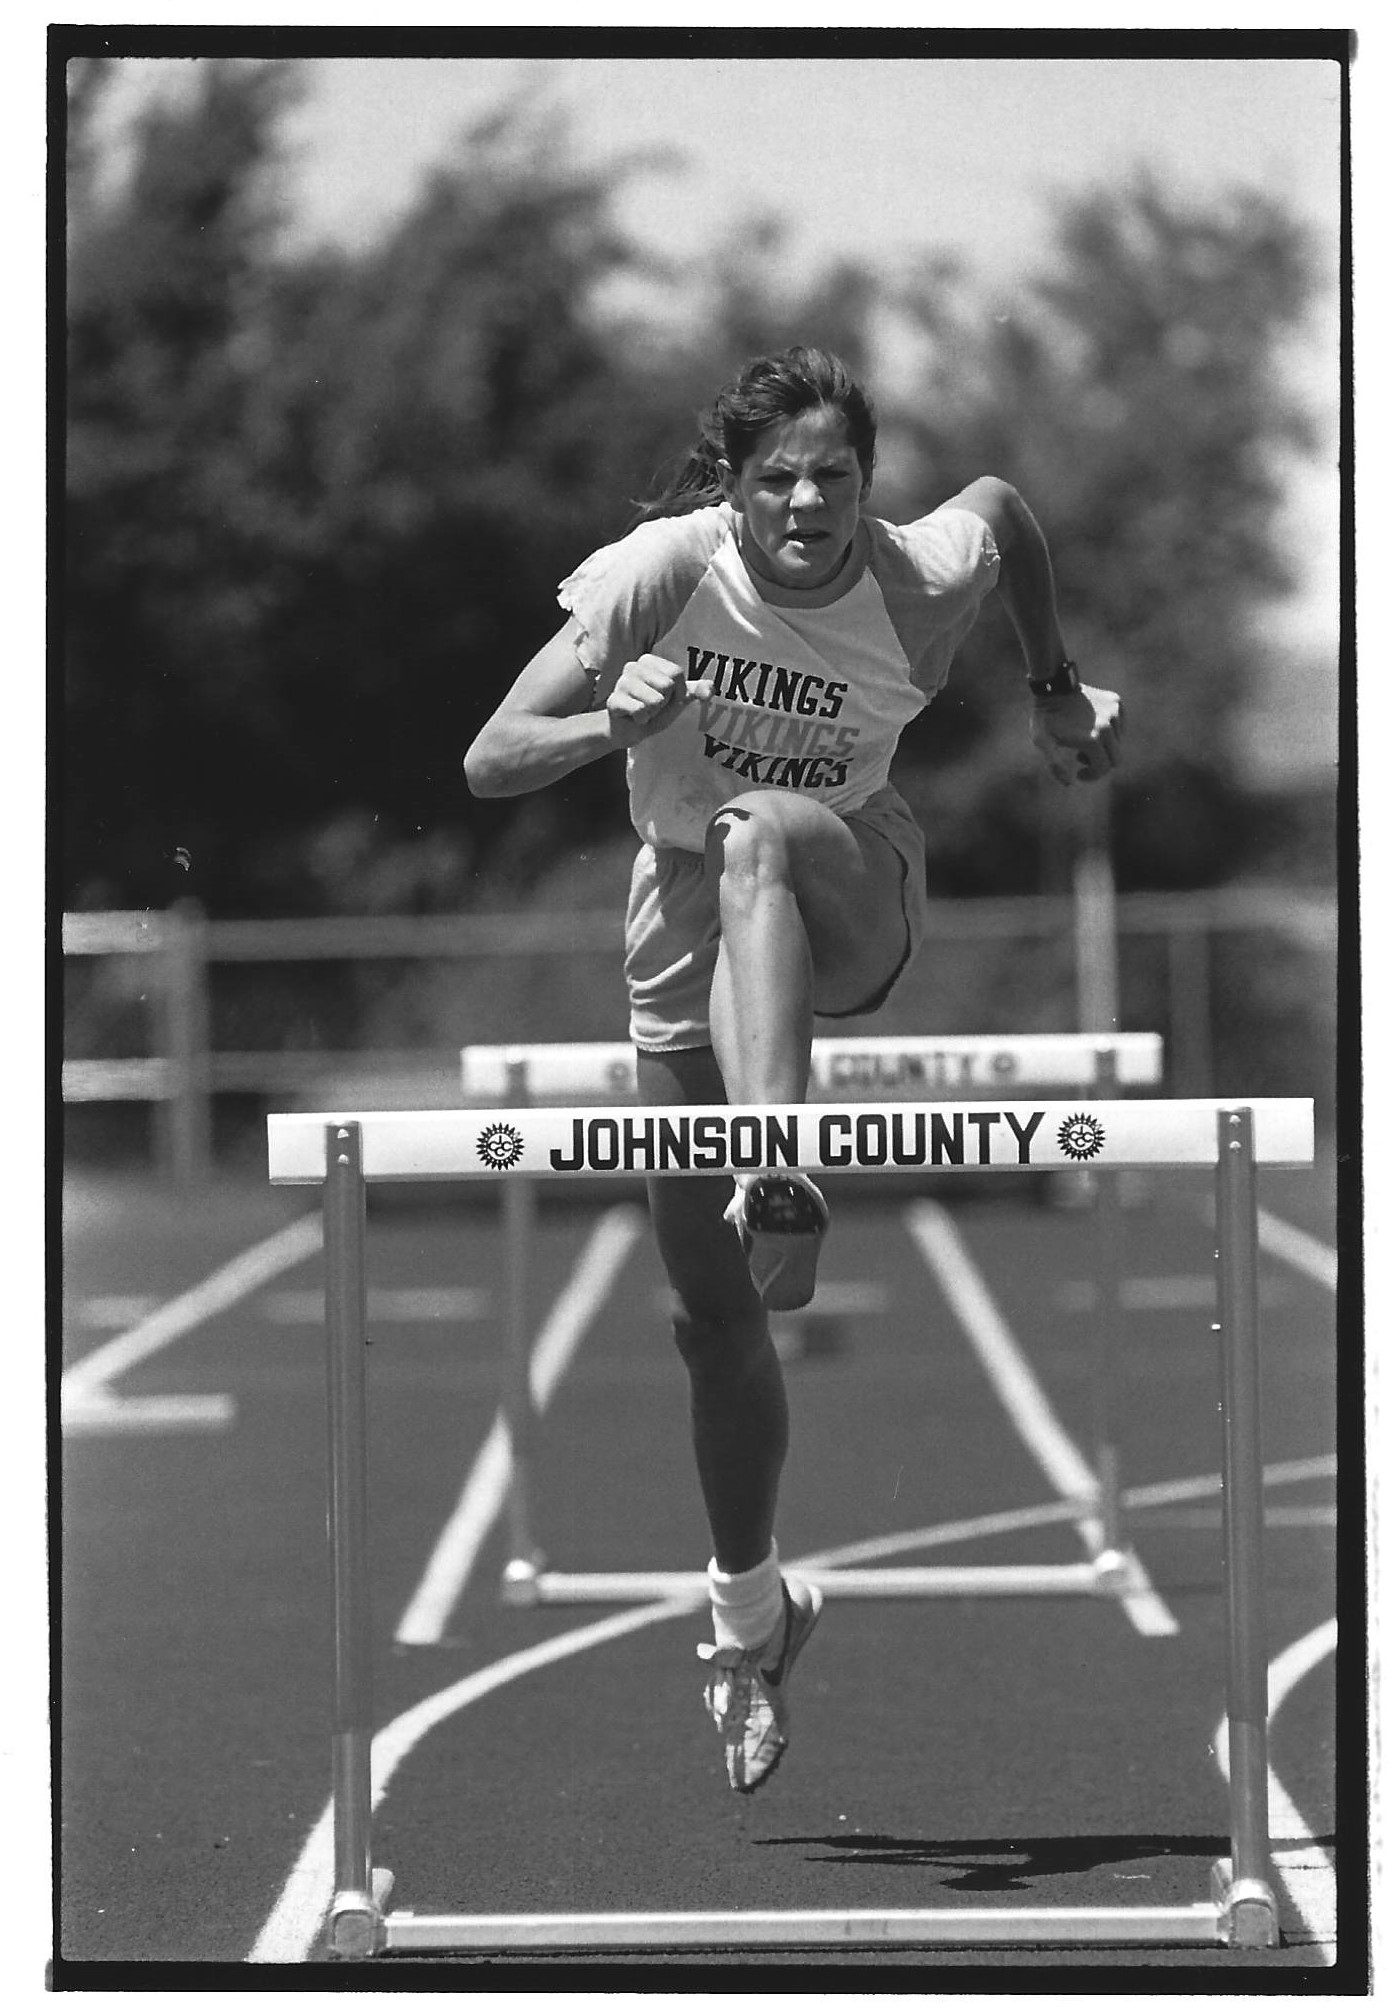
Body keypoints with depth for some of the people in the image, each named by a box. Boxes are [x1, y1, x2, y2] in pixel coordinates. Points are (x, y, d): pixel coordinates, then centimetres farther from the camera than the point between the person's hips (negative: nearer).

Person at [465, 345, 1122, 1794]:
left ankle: (774, 1171, -56)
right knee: (710, 1313, 2)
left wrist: (1056, 692, 13)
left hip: (850, 907, -2)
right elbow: (489, 764, -19)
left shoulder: (912, 584, -17)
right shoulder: (664, 571, -18)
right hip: (691, 932, 2)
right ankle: (748, 1611, 24)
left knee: (762, 832, -40)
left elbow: (1001, 503, 9)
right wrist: (613, 724, -38)